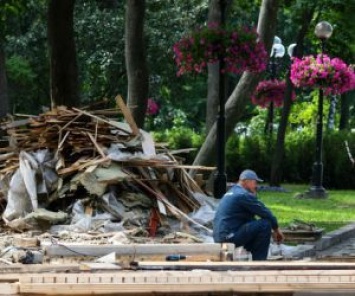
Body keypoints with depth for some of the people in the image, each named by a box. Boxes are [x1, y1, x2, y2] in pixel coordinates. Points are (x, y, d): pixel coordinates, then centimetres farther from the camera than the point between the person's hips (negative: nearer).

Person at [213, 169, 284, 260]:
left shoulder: (231, 193, 21)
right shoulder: (244, 195, -10)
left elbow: (250, 218, 25)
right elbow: (265, 213, -10)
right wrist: (276, 229, 6)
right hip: (229, 235, -10)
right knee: (265, 224, -11)